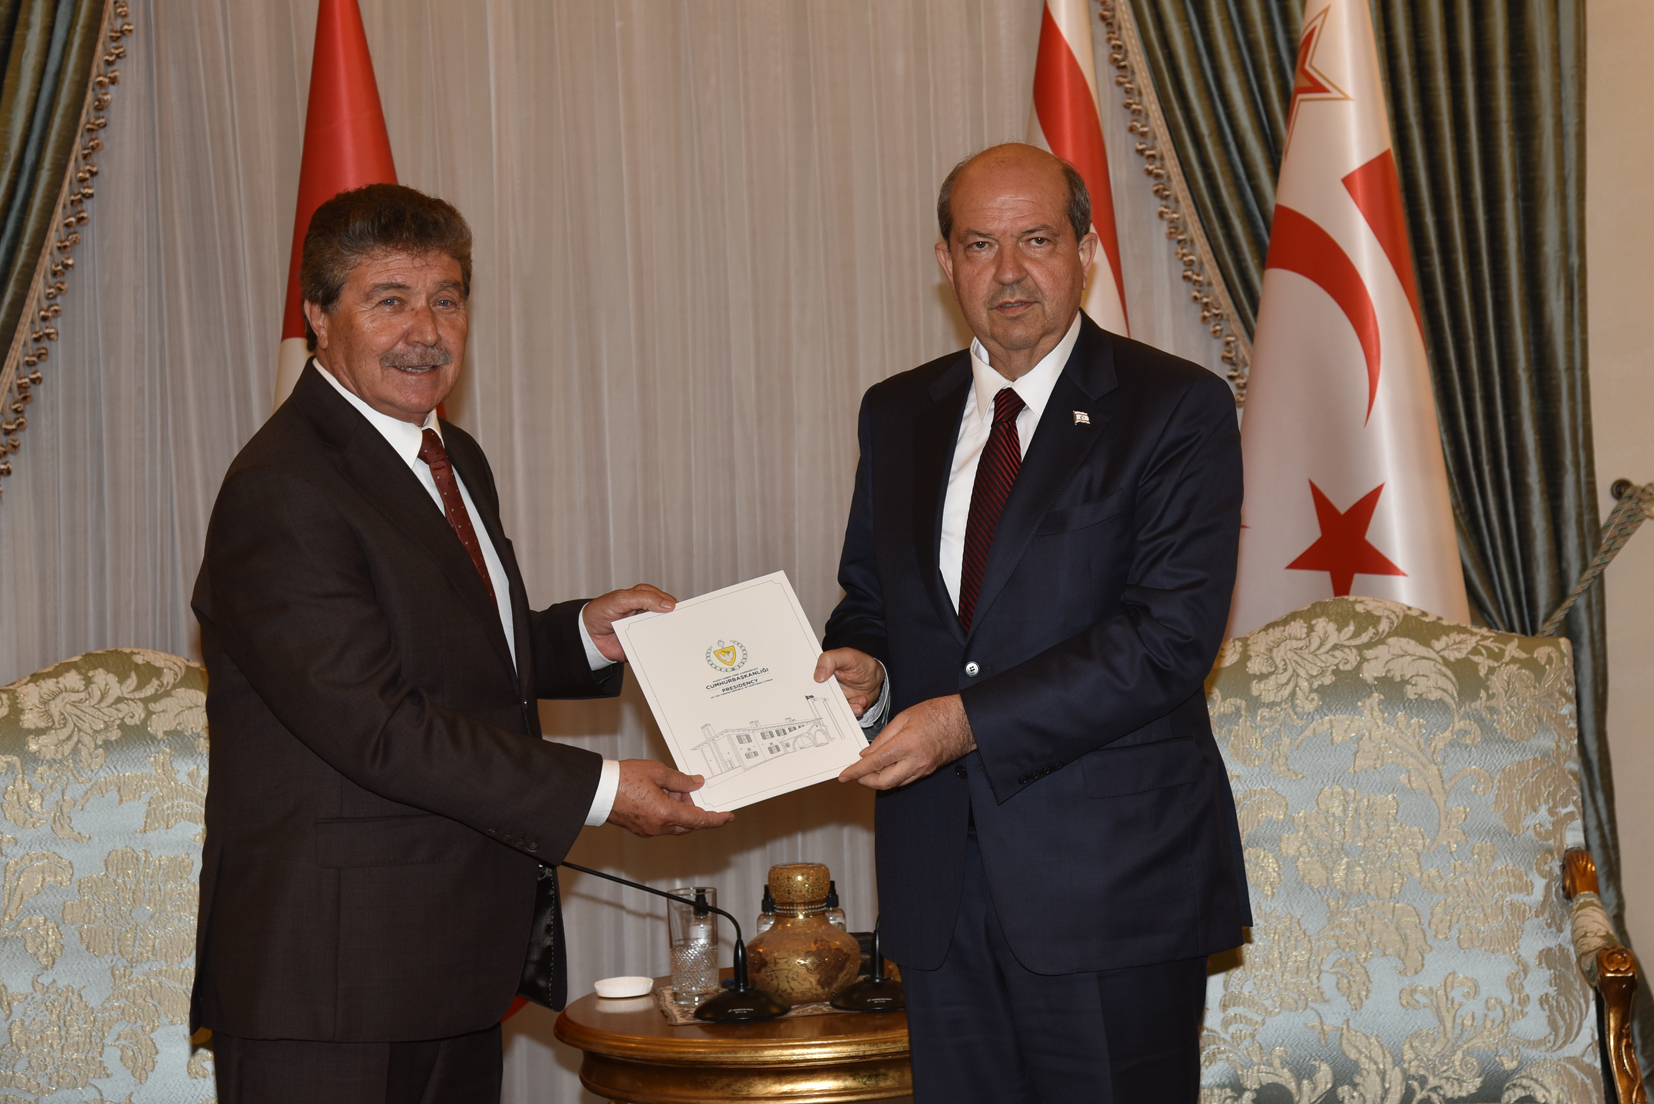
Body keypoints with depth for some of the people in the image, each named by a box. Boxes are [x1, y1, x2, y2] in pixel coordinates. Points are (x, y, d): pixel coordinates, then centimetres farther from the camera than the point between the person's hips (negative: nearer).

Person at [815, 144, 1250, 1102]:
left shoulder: (1176, 408, -6)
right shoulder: (897, 413, 11)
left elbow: (1171, 636, -16)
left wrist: (970, 720, -20)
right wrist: (863, 668, -4)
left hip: (1111, 878, -4)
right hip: (941, 877, 5)